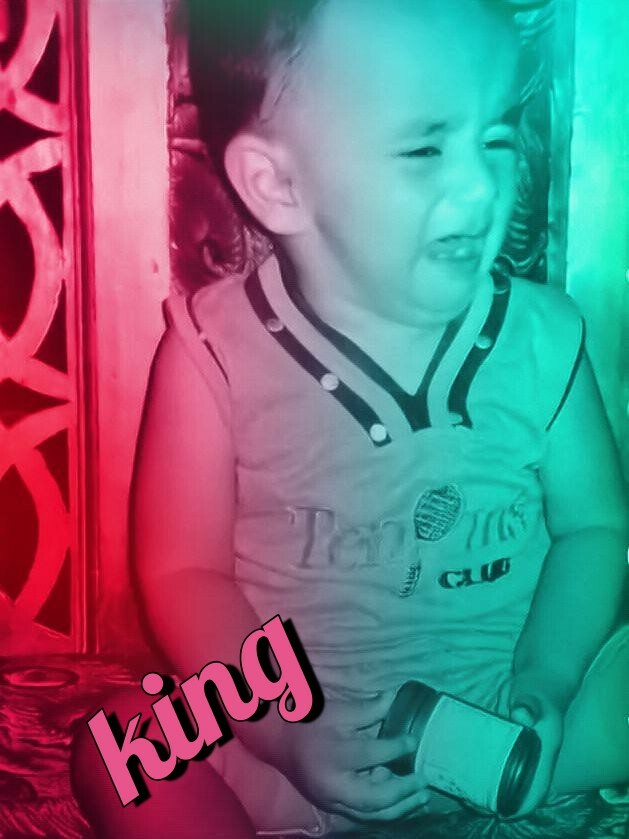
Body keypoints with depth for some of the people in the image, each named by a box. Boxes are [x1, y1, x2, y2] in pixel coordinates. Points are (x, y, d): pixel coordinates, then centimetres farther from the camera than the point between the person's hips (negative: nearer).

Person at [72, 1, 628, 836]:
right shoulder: (215, 351, -12)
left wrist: (541, 688, -14)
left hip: (503, 720, 3)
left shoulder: (541, 335, -5)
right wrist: (285, 729, -19)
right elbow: (182, 572, -9)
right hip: (285, 730, -2)